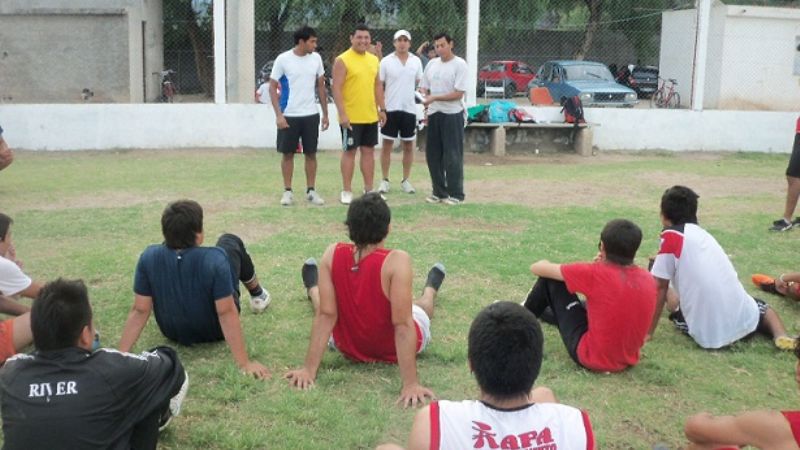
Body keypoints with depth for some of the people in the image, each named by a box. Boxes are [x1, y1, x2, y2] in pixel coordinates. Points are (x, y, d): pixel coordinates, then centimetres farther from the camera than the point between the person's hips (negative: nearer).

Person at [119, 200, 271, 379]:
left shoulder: (148, 257, -26)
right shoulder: (215, 259, -35)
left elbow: (139, 311, -22)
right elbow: (226, 314, -34)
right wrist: (245, 363, -30)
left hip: (174, 333, 3)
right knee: (230, 241, 15)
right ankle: (258, 296, 39)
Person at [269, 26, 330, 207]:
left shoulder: (316, 58, 3)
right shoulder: (283, 59, -9)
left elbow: (321, 87, 11)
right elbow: (272, 87, -5)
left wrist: (325, 113, 9)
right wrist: (278, 115, -13)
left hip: (311, 114, 3)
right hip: (289, 115, -3)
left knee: (311, 153, 7)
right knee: (288, 153, 5)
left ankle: (311, 191, 16)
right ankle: (288, 191, 15)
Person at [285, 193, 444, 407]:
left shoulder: (332, 254, -23)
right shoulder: (397, 261, -33)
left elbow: (326, 315, -22)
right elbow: (403, 325, -33)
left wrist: (309, 369, -18)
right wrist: (410, 384, -30)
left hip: (347, 347, 2)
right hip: (395, 350, -1)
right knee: (423, 305, 35)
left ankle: (313, 288, 72)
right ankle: (430, 289, 70)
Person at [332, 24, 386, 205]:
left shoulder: (374, 60, 11)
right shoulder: (342, 60, -9)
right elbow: (336, 89, -14)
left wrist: (382, 109, 12)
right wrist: (342, 114, -20)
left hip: (371, 116, 6)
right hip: (351, 117, -6)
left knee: (368, 151, 10)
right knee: (349, 151, 0)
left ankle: (369, 189, 18)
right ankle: (346, 191, 8)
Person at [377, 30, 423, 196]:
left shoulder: (416, 61, 5)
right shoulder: (386, 61, -2)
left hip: (409, 109, 2)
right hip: (390, 109, -2)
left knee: (408, 146, 7)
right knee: (387, 145, 2)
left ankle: (405, 181, 16)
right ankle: (385, 180, 10)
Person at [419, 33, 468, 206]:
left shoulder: (459, 64, -7)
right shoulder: (431, 64, 11)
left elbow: (459, 93, -14)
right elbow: (424, 87, 15)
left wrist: (434, 98, -19)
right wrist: (424, 98, -8)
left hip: (452, 115, -6)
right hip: (434, 114, 6)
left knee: (453, 156, -4)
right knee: (433, 155, 9)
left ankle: (456, 194, 4)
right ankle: (439, 192, 19)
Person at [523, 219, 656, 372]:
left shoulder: (596, 273, -19)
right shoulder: (648, 279, -4)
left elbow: (537, 268, -7)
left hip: (591, 357, -6)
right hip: (627, 361, 6)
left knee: (550, 279, 2)